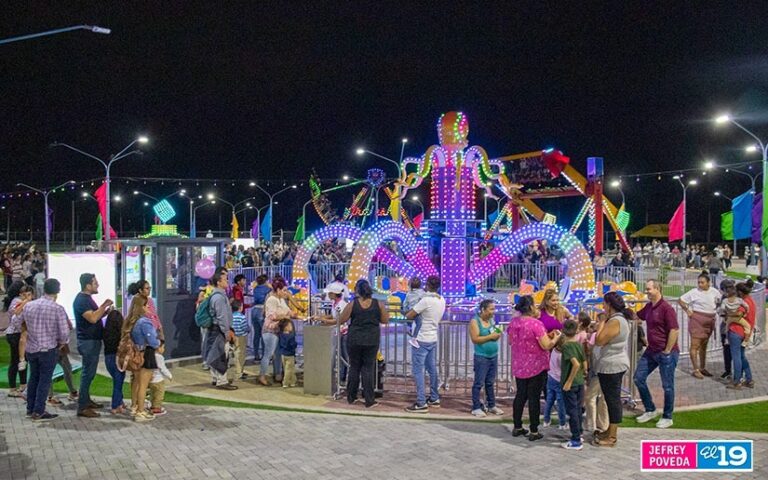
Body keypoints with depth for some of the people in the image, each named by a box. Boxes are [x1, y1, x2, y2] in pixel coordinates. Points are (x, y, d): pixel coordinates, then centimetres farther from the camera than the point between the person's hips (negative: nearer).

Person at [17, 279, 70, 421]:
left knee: (33, 378, 18)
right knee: (44, 380, 4)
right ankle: (38, 412, 5)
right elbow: (64, 333, -15)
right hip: (48, 349, -5)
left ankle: (30, 409, 26)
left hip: (31, 349, 5)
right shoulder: (58, 309, -15)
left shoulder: (28, 305, 0)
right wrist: (62, 343, 4)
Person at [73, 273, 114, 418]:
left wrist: (105, 310, 5)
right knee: (88, 373, -8)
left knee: (89, 373, 17)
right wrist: (104, 306, -18)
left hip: (93, 340, 10)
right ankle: (82, 407, -5)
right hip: (88, 342, -10)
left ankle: (87, 400, 26)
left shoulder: (87, 298, 16)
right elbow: (92, 318, -27)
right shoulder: (81, 300, -16)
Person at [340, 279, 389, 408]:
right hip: (372, 341, 0)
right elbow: (385, 320, 1)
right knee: (368, 369, 6)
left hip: (354, 340, 0)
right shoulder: (378, 304, -5)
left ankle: (351, 398, 23)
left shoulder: (352, 304, -8)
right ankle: (369, 401, 5)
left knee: (354, 368, 13)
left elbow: (341, 320, -1)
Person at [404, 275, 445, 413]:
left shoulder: (426, 300, -20)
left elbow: (409, 316, -17)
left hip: (421, 340, -8)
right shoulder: (442, 301, 5)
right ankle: (434, 399, 25)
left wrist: (408, 312, 6)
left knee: (418, 371, -3)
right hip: (433, 339, 8)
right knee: (432, 369, 16)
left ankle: (421, 404, -3)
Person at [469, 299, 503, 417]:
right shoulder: (475, 321, -11)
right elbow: (475, 339, -19)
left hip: (494, 356, 7)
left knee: (490, 383, 15)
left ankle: (491, 405, 24)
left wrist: (497, 335, -4)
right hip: (481, 357, -6)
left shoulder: (491, 320, 9)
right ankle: (476, 407, 7)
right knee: (479, 383, -1)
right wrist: (490, 336, -19)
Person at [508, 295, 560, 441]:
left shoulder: (513, 322, 0)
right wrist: (556, 337, -2)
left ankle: (517, 428, 23)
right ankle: (534, 432, 9)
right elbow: (546, 346, -20)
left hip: (519, 367, 6)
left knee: (520, 395, 16)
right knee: (534, 398, 2)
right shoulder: (536, 324, -20)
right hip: (536, 367, -6)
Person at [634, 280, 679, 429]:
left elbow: (674, 330, -21)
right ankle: (650, 410, 24)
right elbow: (636, 316, 26)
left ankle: (667, 418, 18)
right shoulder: (649, 306, 8)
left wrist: (667, 351, -18)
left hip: (666, 353, -8)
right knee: (639, 378, 9)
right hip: (651, 351, 9)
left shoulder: (666, 308, -18)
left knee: (667, 386, 4)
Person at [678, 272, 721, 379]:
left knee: (704, 345, 16)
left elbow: (720, 301, 20)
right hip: (697, 320, -5)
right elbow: (681, 300, -4)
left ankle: (703, 368, 26)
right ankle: (695, 369, -3)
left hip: (710, 321, 5)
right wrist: (687, 311, -8)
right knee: (695, 345, -6)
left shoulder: (714, 292, 4)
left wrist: (715, 310, 8)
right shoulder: (694, 292, -9)